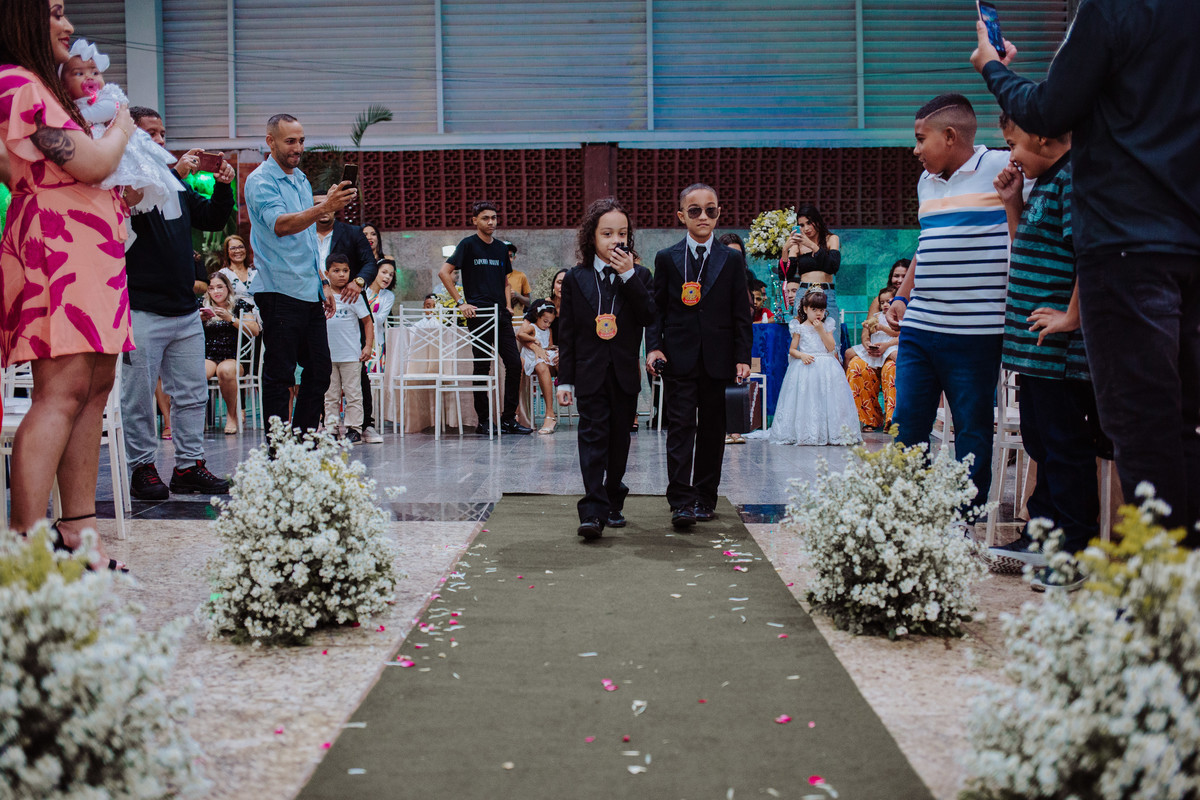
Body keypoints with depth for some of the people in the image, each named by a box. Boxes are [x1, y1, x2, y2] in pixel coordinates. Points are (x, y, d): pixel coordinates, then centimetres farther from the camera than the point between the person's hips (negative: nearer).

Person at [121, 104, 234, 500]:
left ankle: (189, 466, 16)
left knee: (192, 393, 9)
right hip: (142, 309, -7)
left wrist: (224, 185, 2)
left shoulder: (177, 184, 16)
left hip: (185, 309, 7)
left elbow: (213, 219, 19)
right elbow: (131, 205, -24)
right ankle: (142, 468, 8)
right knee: (139, 395, -1)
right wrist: (175, 172, -24)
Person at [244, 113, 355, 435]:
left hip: (309, 293, 8)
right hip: (279, 292, -8)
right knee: (279, 376, -4)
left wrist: (322, 282, 19)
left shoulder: (301, 179, 18)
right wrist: (325, 207, -40)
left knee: (319, 371, 10)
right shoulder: (260, 181, -9)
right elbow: (280, 225, -27)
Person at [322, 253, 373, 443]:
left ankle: (354, 429, 6)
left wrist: (368, 346, -6)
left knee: (352, 393, 1)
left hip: (351, 355, -3)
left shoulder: (354, 296, -2)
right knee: (330, 395, 8)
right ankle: (331, 429, 13)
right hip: (328, 354, 3)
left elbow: (367, 322, 1)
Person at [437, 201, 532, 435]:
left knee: (514, 364, 0)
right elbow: (444, 272, -8)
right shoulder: (468, 245, -2)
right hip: (479, 314, -5)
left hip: (501, 314, 6)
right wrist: (460, 302, -11)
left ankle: (509, 419, 8)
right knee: (482, 367, -1)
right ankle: (483, 421, 6)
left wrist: (508, 306, 10)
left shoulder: (501, 248, 16)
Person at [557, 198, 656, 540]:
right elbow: (567, 334, 4)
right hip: (590, 373, -1)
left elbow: (649, 317, -12)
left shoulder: (639, 276, 5)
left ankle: (614, 502, 25)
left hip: (625, 374, 2)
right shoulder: (575, 279, 3)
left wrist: (629, 275, -16)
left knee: (619, 439, 10)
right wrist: (565, 379, 1)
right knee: (592, 438, -9)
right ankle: (593, 512, -14)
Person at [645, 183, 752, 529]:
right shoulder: (667, 259, 6)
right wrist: (654, 347, -7)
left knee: (712, 431, 7)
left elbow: (741, 314, 6)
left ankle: (705, 498, 18)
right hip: (679, 358, -1)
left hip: (718, 360, 1)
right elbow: (657, 309, 7)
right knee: (681, 428, -7)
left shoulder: (732, 260, 7)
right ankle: (681, 502, -9)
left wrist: (742, 357, -1)